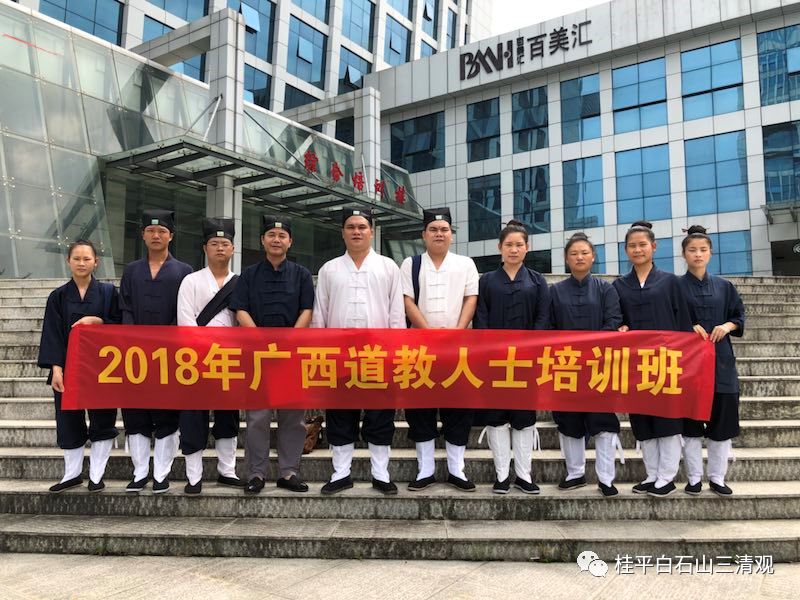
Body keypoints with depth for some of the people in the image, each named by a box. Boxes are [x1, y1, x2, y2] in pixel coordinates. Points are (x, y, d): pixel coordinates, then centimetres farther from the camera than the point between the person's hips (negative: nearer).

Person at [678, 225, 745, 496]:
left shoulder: (724, 286, 10)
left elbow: (739, 316, 12)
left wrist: (727, 326, -8)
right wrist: (688, 328, -16)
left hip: (720, 360, 3)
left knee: (721, 420, 4)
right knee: (690, 420, 1)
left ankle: (717, 477, 17)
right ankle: (694, 477, 12)